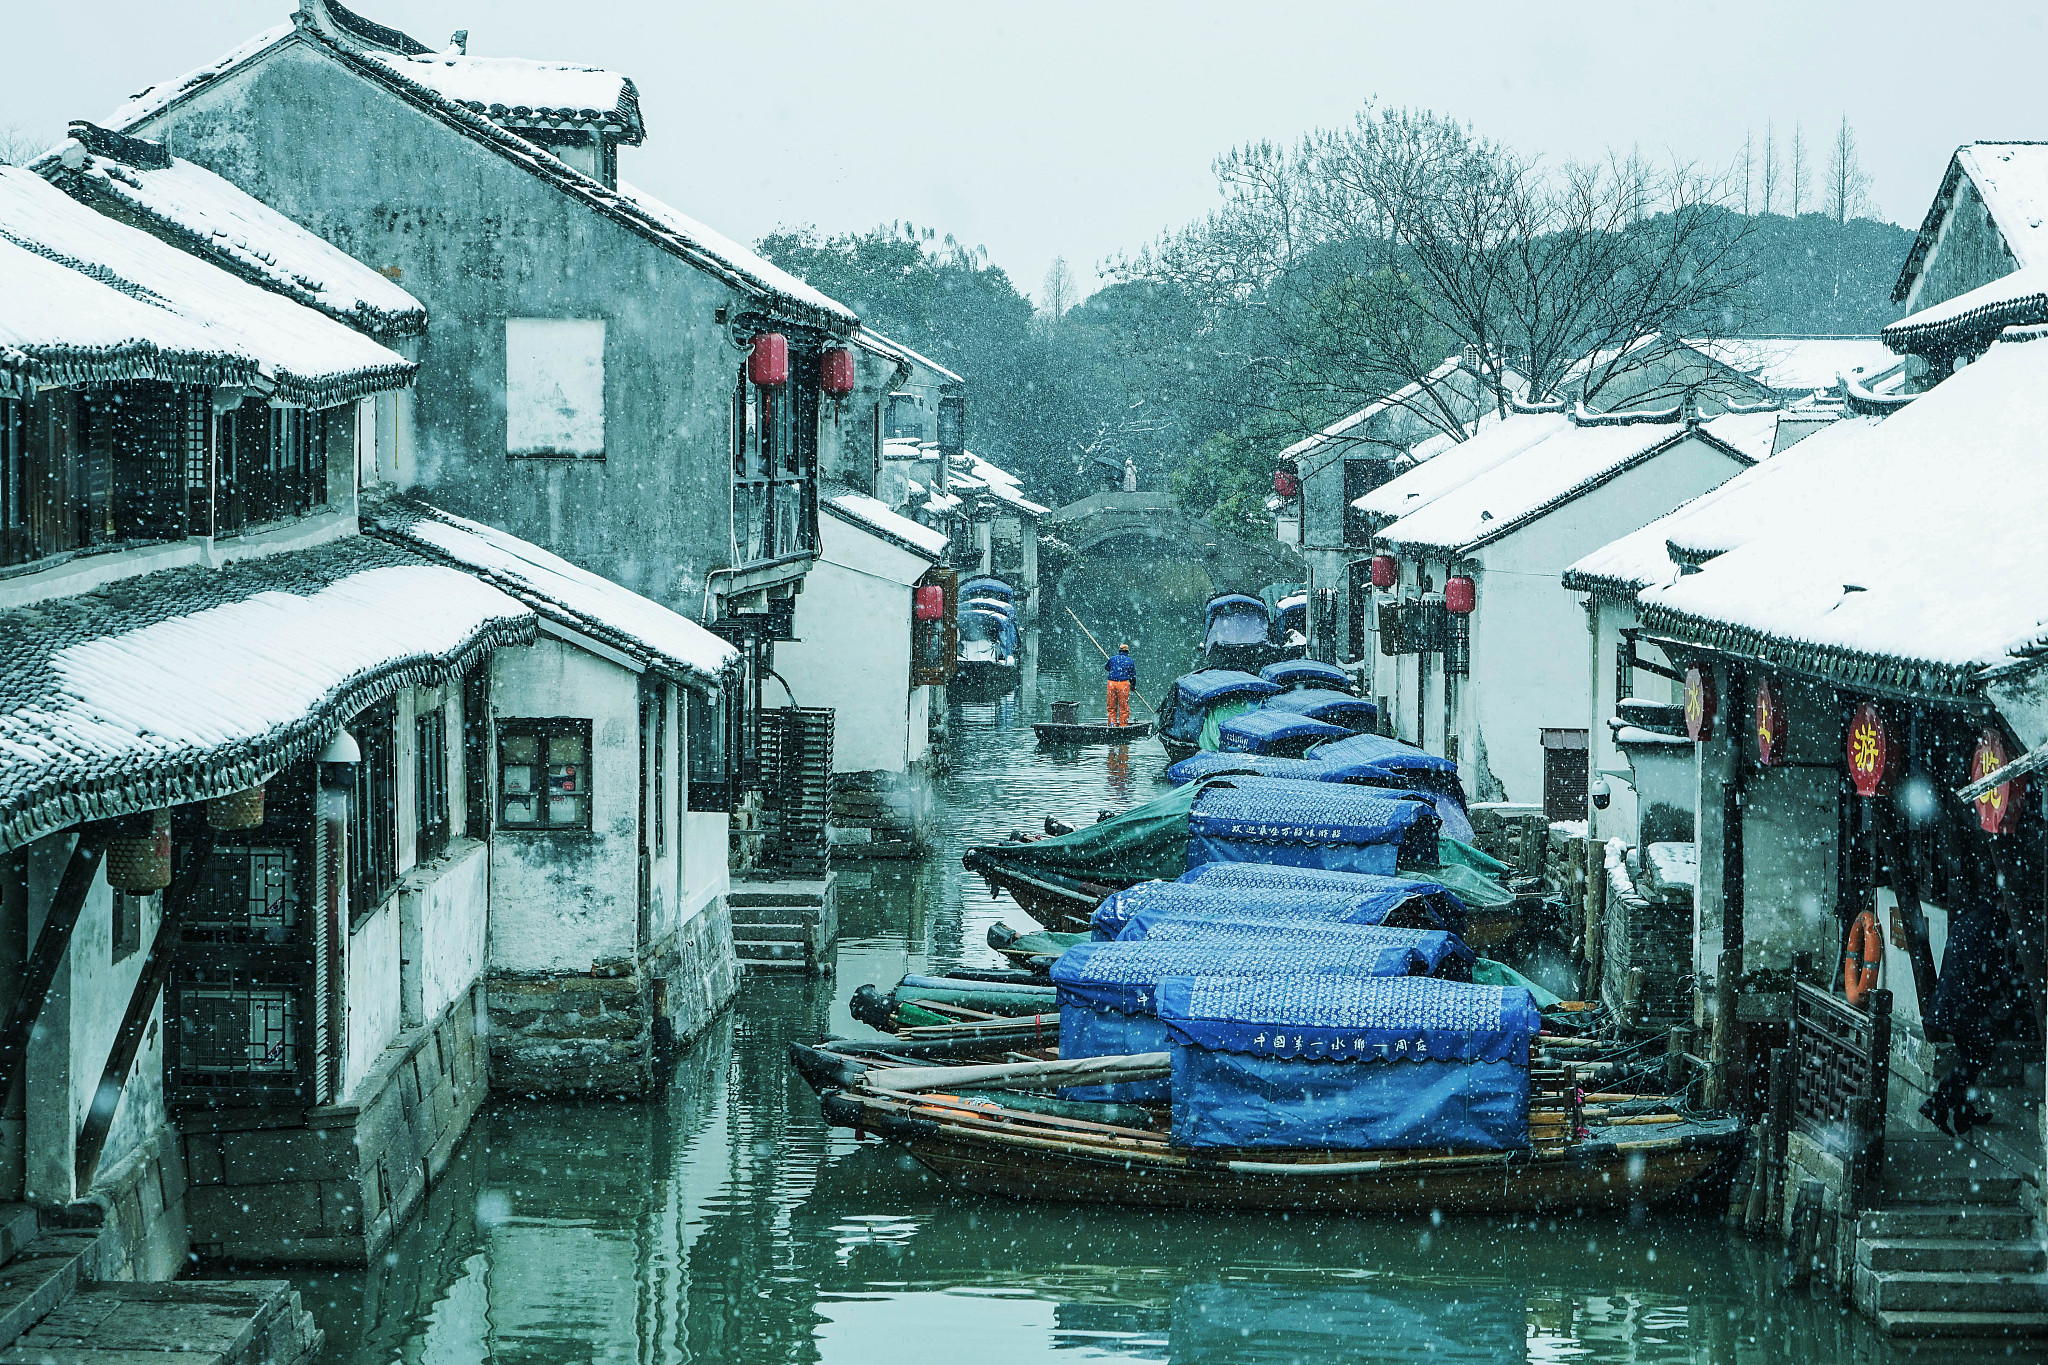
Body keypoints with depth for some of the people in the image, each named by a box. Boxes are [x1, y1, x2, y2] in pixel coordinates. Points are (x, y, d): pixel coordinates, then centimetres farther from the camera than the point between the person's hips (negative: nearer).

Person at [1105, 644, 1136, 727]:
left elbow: (1106, 668, 28)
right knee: (1123, 707, 3)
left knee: (1112, 706, 10)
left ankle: (1112, 723, 6)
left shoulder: (1112, 659, 9)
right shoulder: (1130, 661, 4)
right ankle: (1123, 724, 4)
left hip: (1112, 683, 2)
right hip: (1124, 684, -2)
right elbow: (1133, 675, 8)